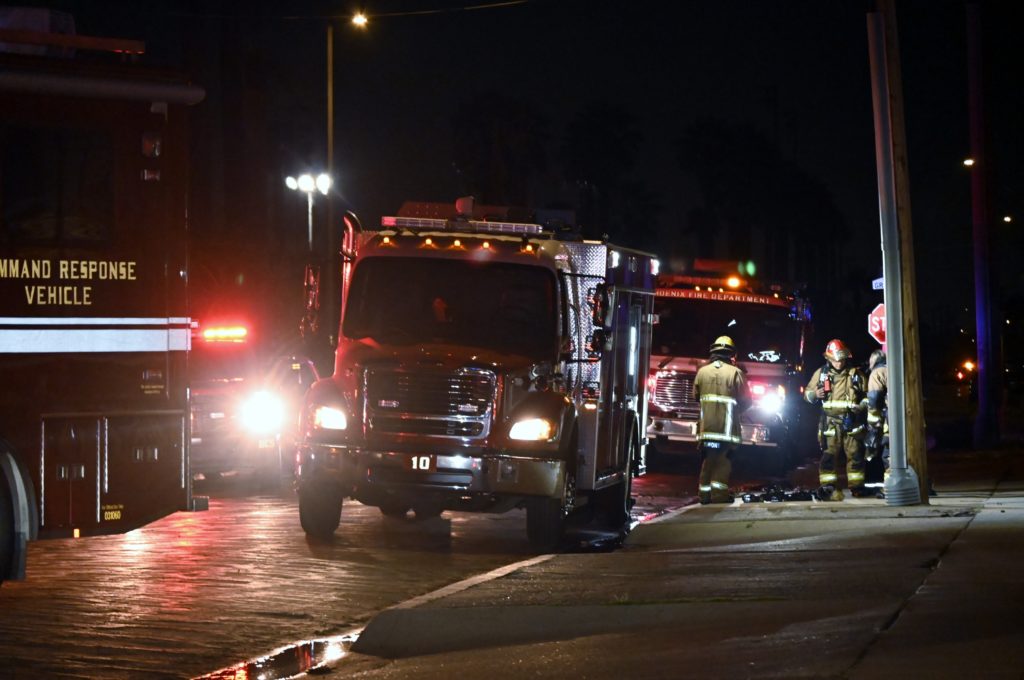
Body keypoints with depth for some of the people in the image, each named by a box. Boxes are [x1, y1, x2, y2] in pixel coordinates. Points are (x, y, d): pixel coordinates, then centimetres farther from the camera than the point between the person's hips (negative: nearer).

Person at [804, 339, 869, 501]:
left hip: (852, 422, 1)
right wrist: (815, 394, -11)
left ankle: (857, 486, 14)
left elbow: (868, 394, 13)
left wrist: (863, 405, -6)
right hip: (830, 421, -1)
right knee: (828, 454, -6)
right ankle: (827, 487, -4)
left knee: (855, 455, 5)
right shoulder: (821, 373, 5)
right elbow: (807, 393, 12)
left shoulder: (856, 374, 5)